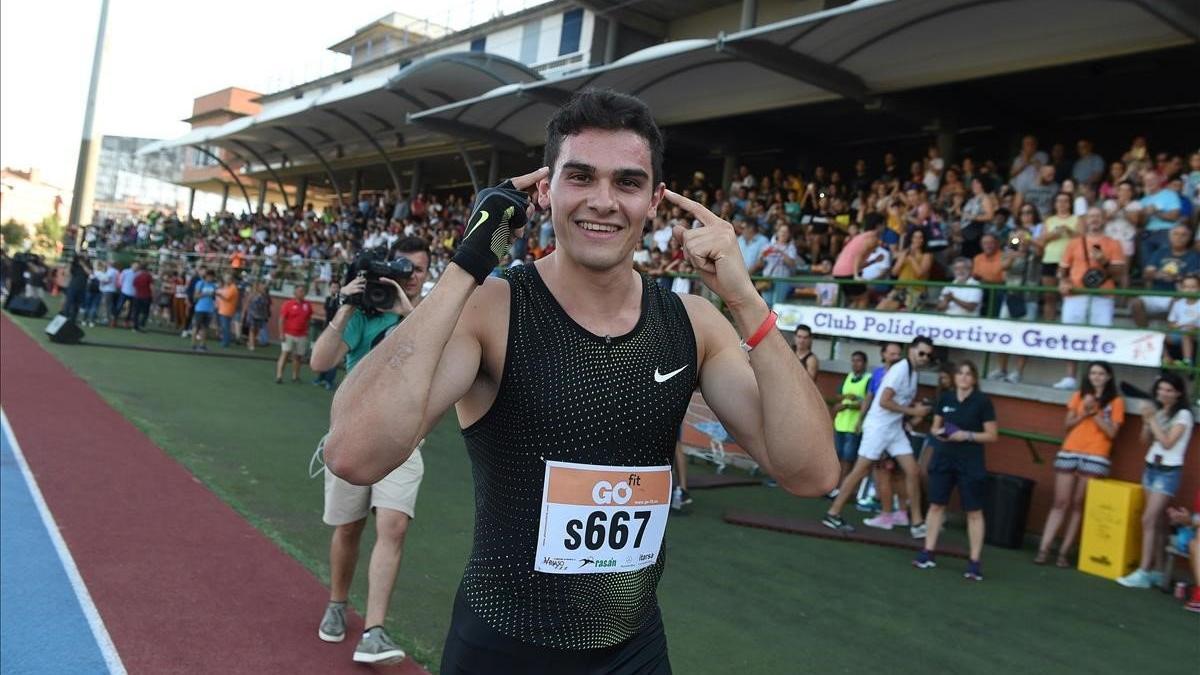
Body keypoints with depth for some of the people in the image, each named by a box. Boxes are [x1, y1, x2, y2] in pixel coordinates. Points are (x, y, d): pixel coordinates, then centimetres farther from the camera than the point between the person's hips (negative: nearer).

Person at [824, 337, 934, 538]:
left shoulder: (913, 372, 10)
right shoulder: (900, 369, -16)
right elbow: (884, 401, -22)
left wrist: (917, 407, 2)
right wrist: (912, 411, -16)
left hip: (895, 428, 8)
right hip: (878, 426, -8)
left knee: (913, 472, 2)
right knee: (859, 471, -4)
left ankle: (917, 522, 10)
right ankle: (833, 514, 4)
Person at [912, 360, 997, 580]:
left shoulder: (983, 401, -8)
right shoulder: (945, 398, 4)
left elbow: (993, 435, -6)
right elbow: (935, 426, 14)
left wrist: (967, 435, -18)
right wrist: (938, 432, -8)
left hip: (970, 463, -4)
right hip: (943, 459, 4)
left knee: (974, 512, 1)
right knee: (936, 505, 6)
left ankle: (974, 562, 6)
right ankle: (928, 554, 14)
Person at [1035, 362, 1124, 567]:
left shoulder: (1116, 402, 3)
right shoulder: (1079, 396, 12)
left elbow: (1111, 432, -4)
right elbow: (1068, 425, 8)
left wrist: (1094, 413, -11)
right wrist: (1084, 412, -7)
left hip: (1095, 457, -2)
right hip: (1069, 453, 2)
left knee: (1078, 505, -1)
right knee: (1060, 503, 1)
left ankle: (1064, 553, 2)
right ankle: (1043, 549, -3)